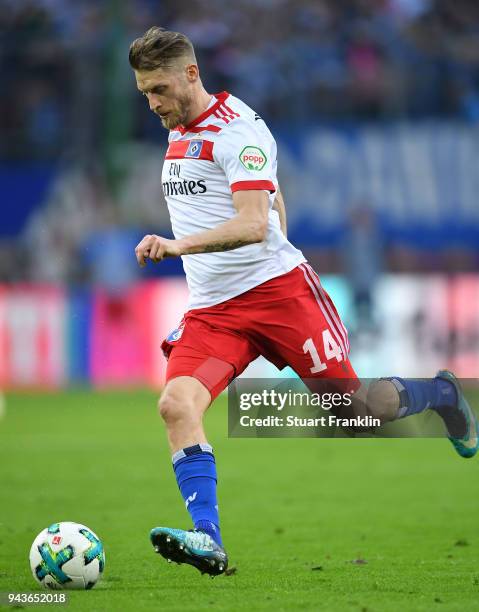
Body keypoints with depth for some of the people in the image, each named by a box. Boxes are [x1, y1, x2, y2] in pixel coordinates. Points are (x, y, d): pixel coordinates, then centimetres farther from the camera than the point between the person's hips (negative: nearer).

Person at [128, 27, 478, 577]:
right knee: (176, 404, -20)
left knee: (354, 406, 0)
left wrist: (179, 245, -38)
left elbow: (254, 224, -26)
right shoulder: (177, 133, 15)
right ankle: (207, 539, -30)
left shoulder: (238, 129, -13)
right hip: (212, 309, 7)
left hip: (277, 289, -7)